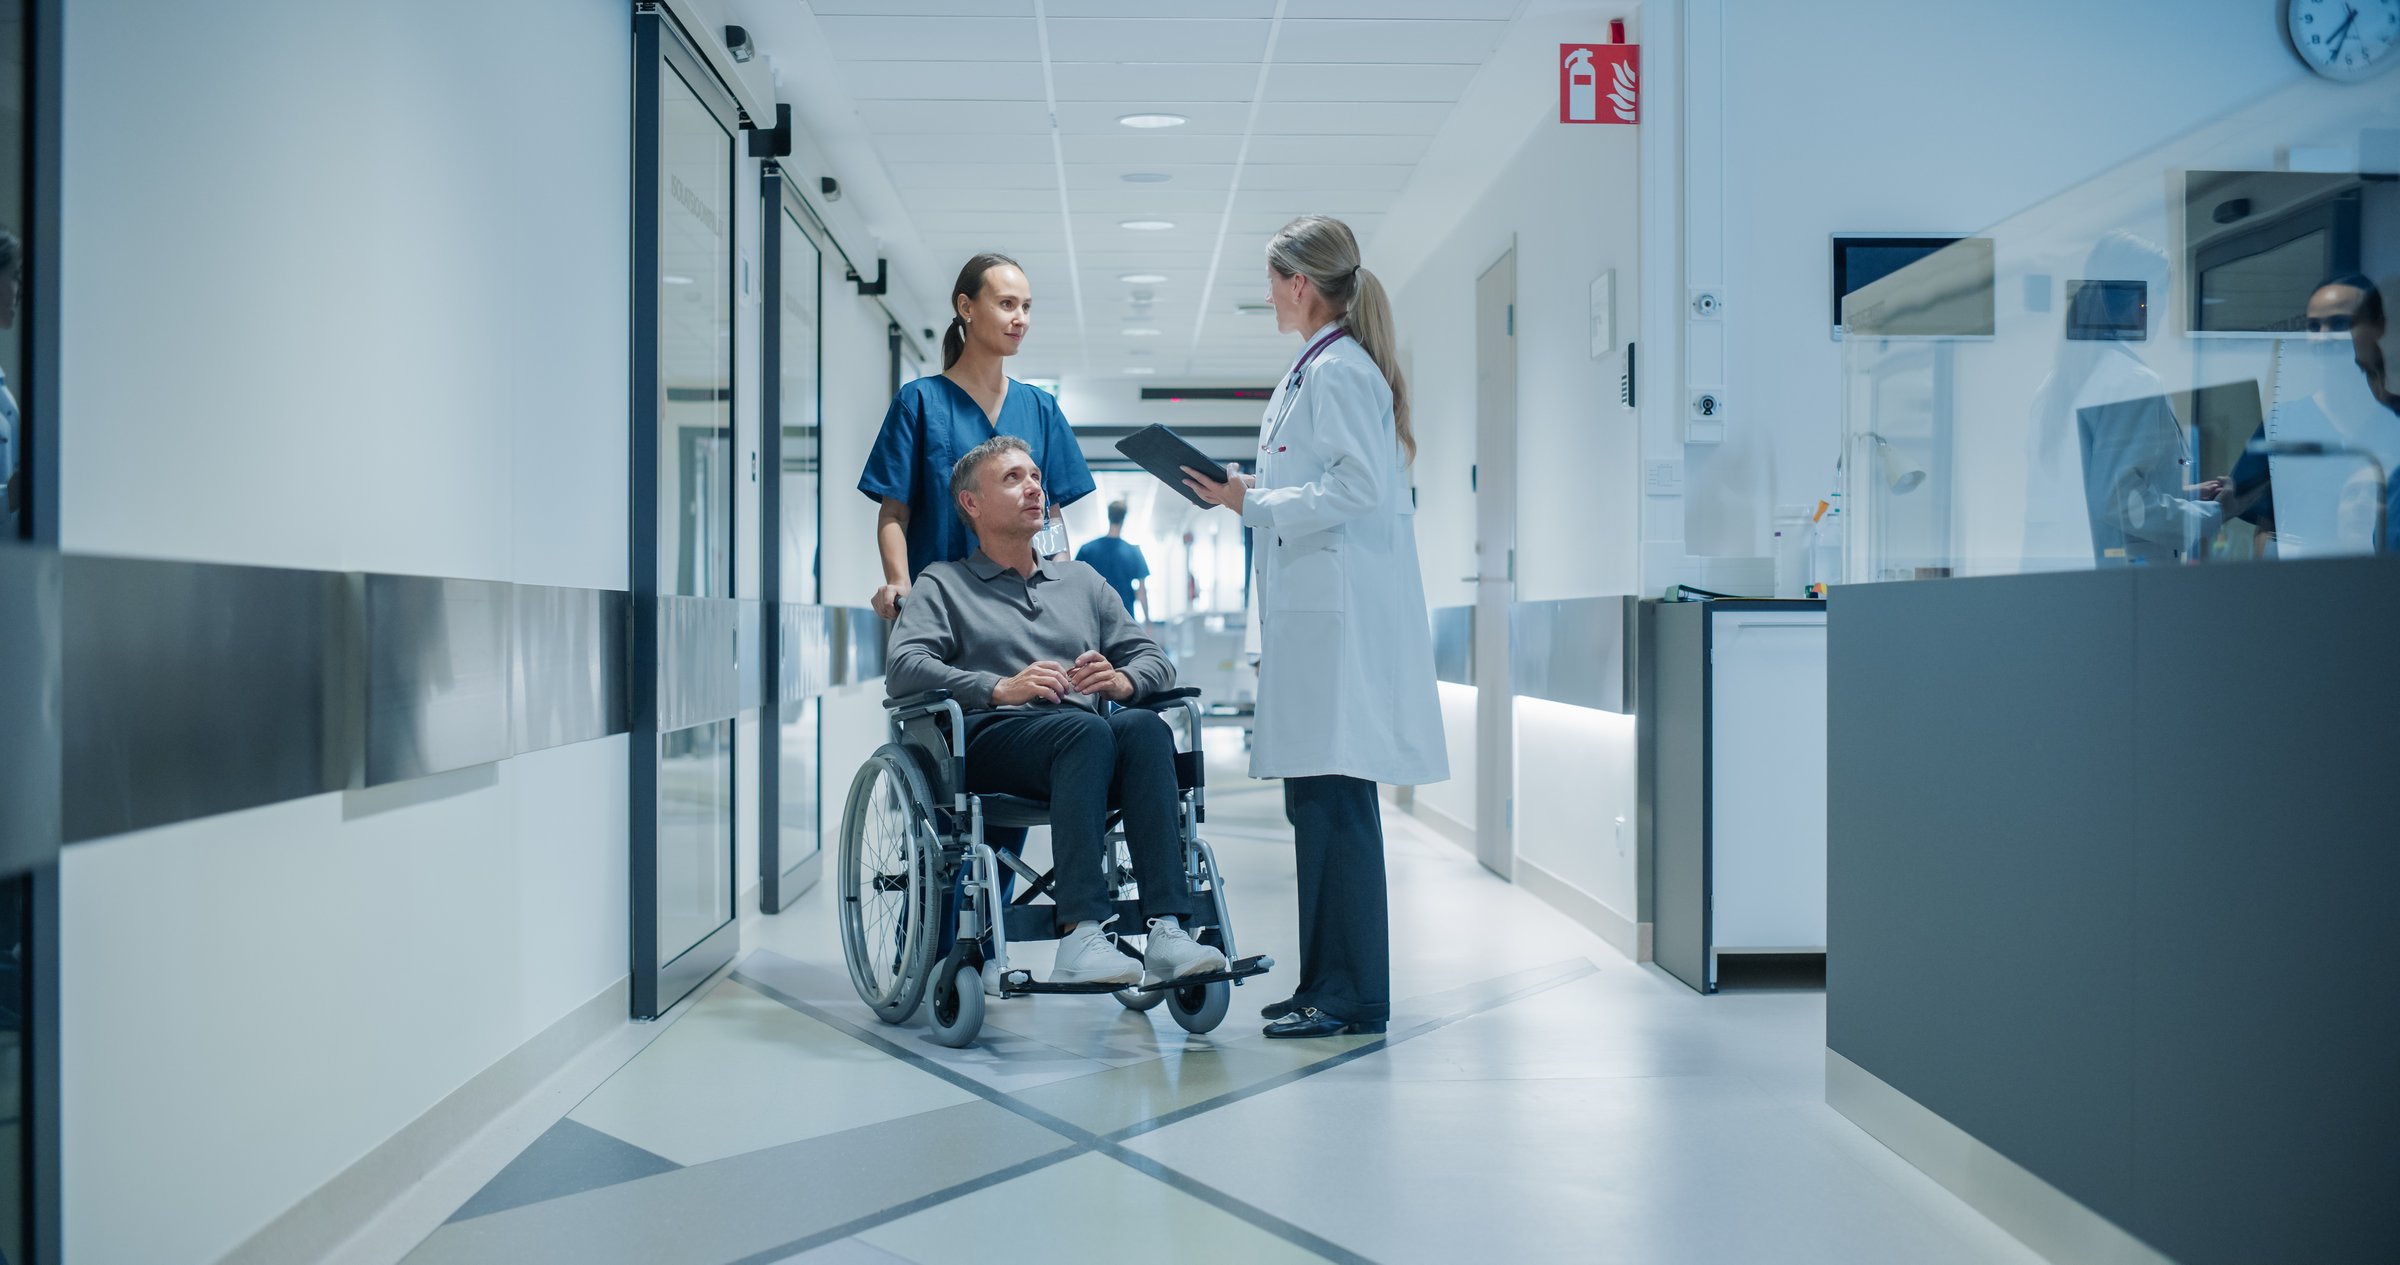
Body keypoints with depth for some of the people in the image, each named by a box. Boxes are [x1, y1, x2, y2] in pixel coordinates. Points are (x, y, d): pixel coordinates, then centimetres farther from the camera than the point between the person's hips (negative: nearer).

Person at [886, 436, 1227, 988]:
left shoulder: (1081, 580, 30)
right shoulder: (944, 584, 17)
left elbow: (1155, 658, 22)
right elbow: (903, 668, -1)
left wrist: (1123, 681, -4)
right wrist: (999, 688, -17)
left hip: (1088, 735, 4)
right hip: (989, 737, -4)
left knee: (1145, 728, -31)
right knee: (1085, 729, -36)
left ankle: (1167, 931, -42)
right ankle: (1081, 938, -46)